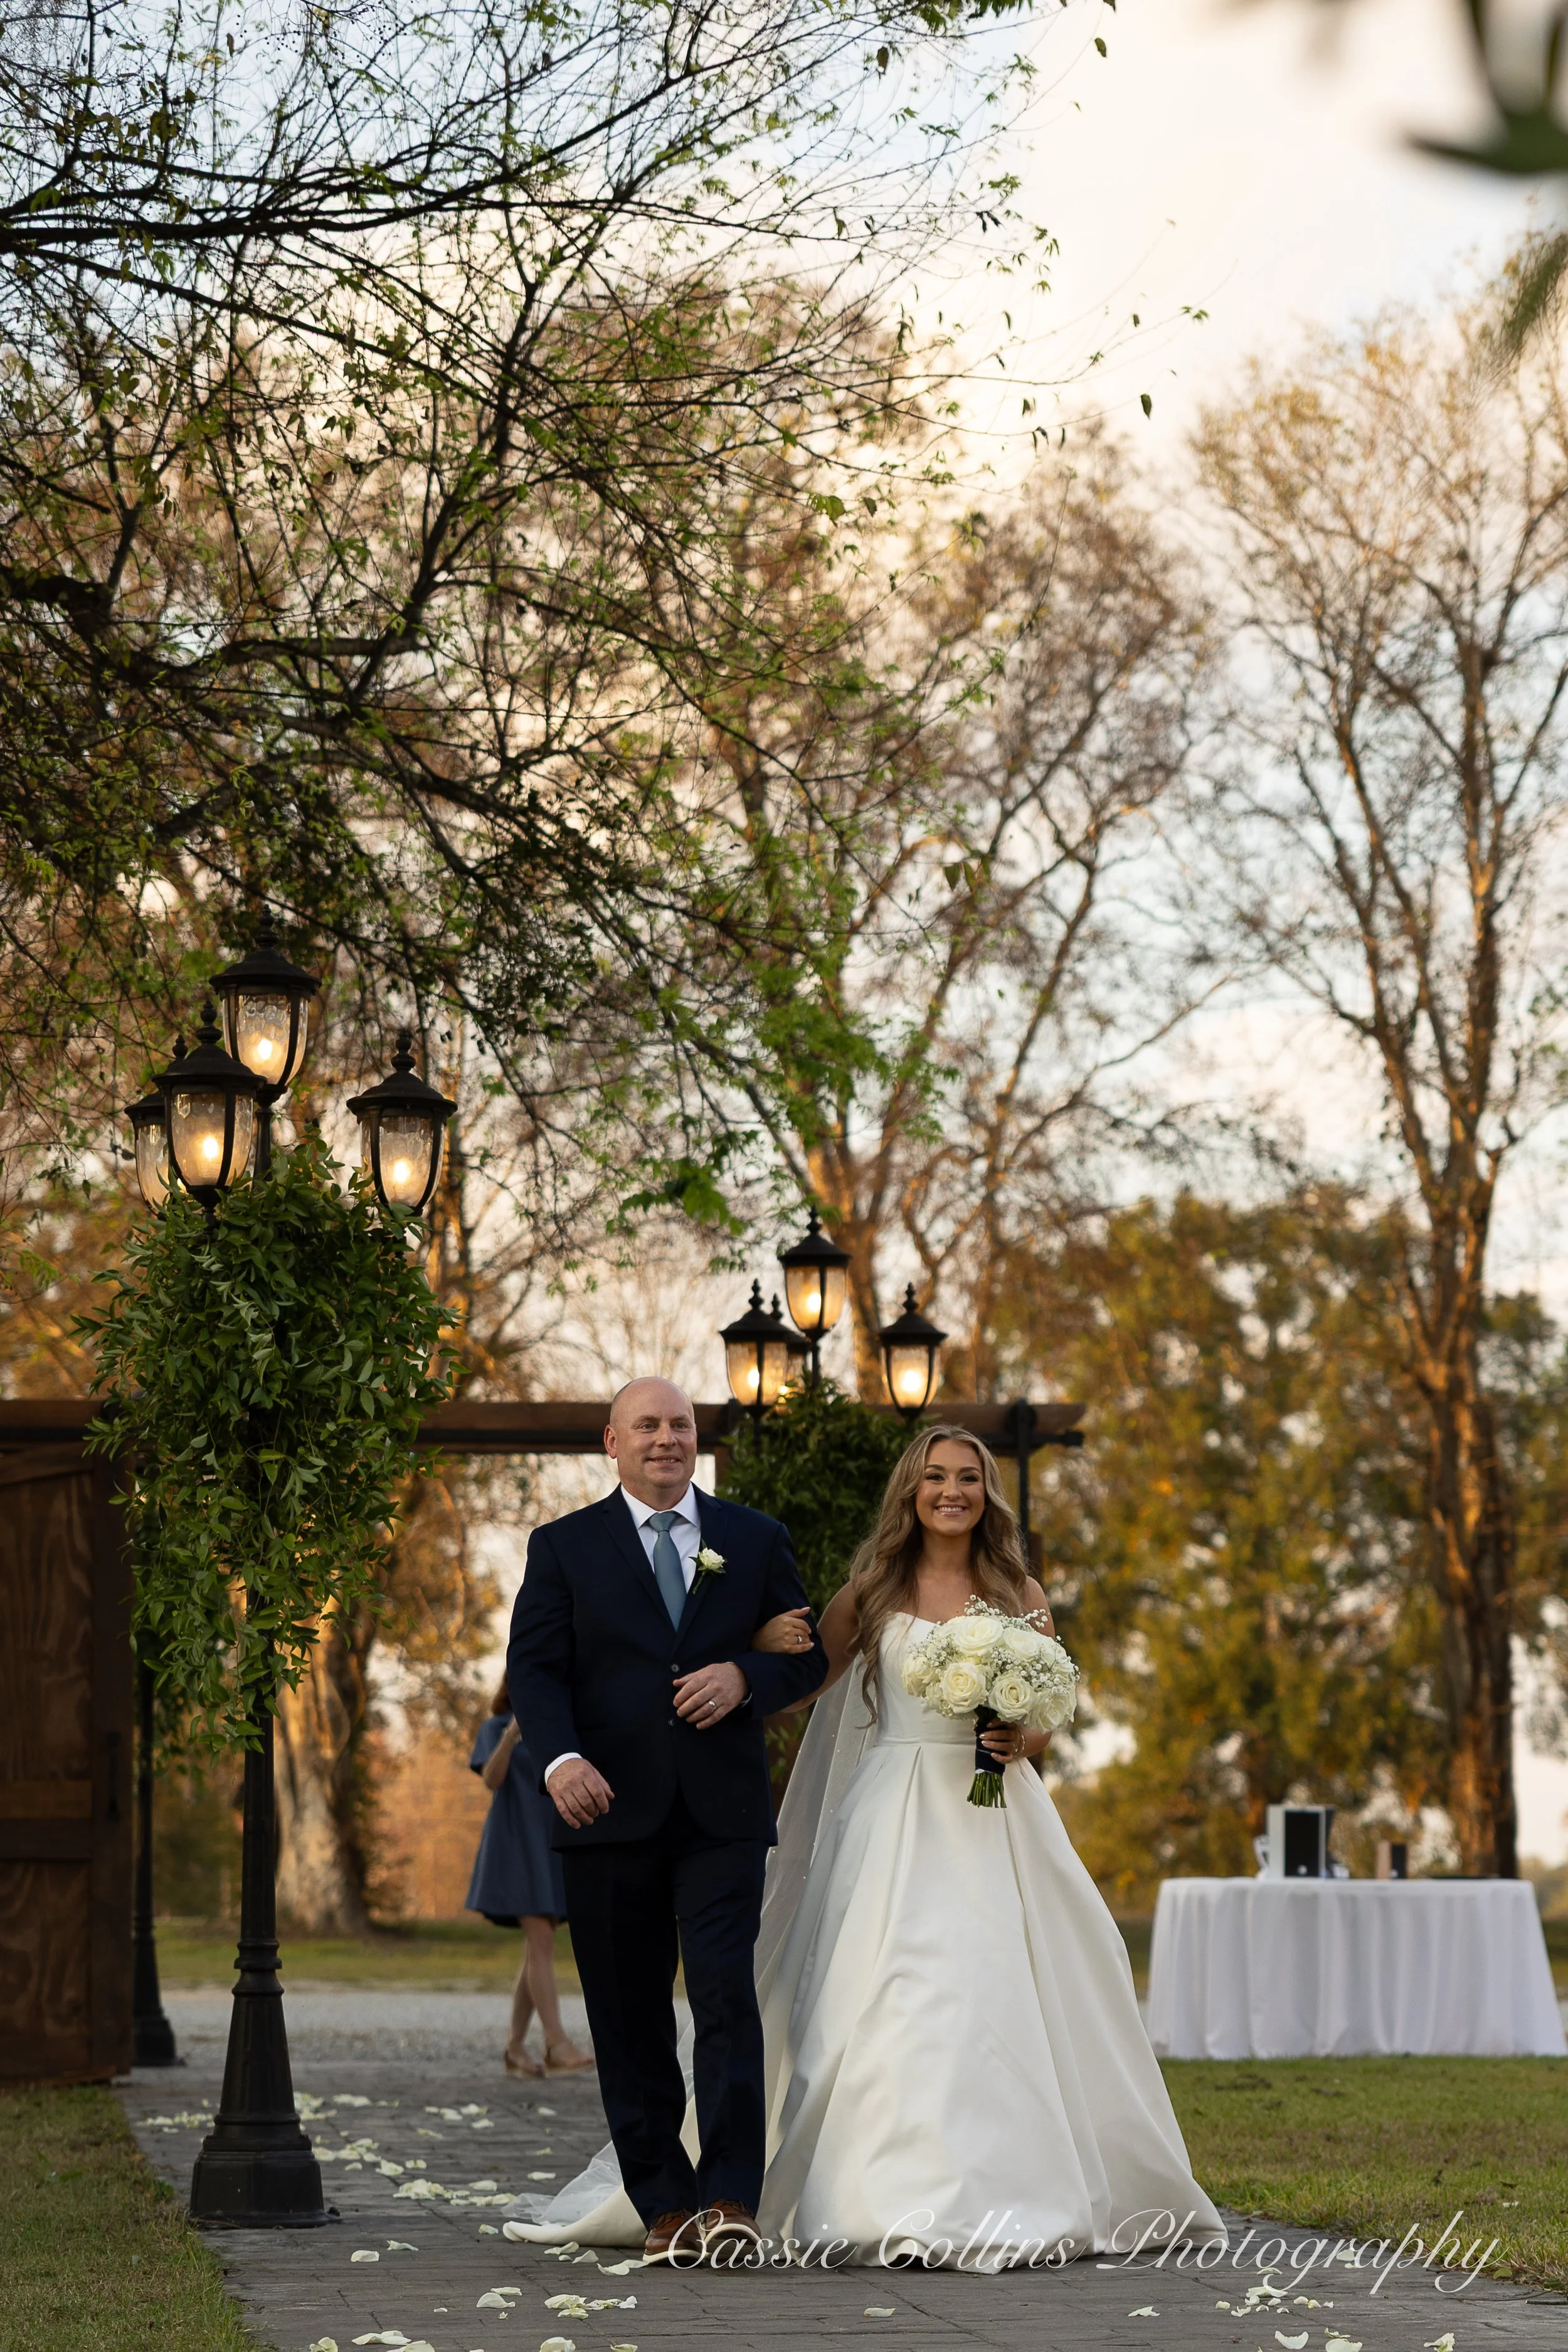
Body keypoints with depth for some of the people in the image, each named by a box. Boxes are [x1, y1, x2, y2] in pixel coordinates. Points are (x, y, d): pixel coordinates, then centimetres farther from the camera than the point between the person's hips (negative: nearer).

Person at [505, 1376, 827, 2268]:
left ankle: (730, 2199, -13)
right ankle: (664, 2204, 10)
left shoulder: (756, 1539, 12)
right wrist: (561, 1757, -18)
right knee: (629, 2018, 3)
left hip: (723, 1814, 0)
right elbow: (535, 1667, 0)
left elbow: (809, 1653, 13)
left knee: (726, 1995, -13)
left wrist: (746, 1677, -9)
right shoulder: (564, 1547, 8)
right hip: (611, 1810, 0)